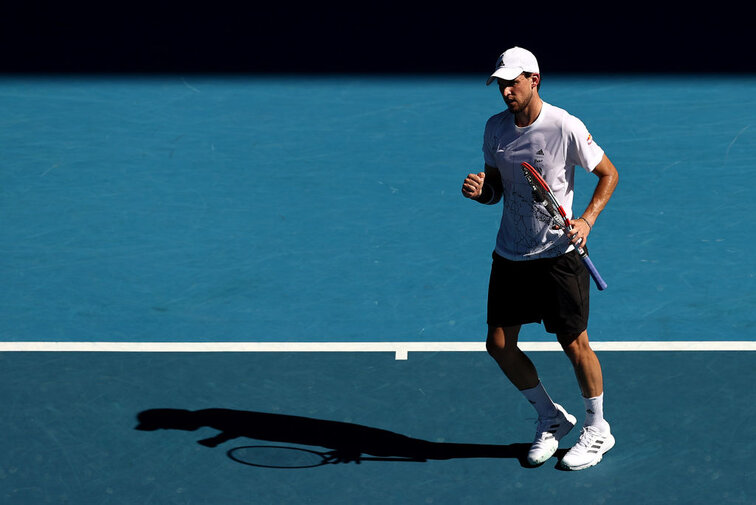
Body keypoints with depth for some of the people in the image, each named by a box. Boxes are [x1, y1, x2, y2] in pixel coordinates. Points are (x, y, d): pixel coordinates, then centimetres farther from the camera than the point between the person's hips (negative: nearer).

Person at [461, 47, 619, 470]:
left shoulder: (565, 126, -14)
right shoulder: (495, 128, 2)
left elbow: (609, 173, -4)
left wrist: (587, 220, -18)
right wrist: (480, 190, -12)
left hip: (559, 253, -5)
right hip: (510, 255, 6)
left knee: (574, 343, -1)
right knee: (499, 344, 4)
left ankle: (597, 430, 21)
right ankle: (552, 418, 25)